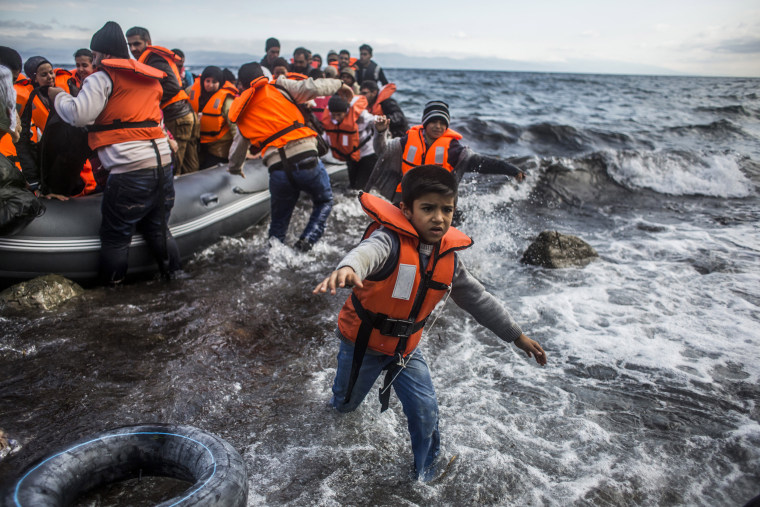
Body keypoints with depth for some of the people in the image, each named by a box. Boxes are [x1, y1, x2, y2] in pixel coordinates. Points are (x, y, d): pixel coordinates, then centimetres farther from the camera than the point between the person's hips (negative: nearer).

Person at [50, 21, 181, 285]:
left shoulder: (102, 78, -2)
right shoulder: (150, 78, 19)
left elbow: (79, 115, -10)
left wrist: (59, 97, 7)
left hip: (129, 171, -7)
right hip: (163, 164, 7)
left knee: (115, 236, 6)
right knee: (158, 229, 18)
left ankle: (111, 289, 15)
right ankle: (173, 277, 21)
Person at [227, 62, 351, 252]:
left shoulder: (242, 115, 21)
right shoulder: (278, 87, 7)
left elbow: (237, 149, 33)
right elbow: (311, 87, -4)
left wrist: (235, 168, 53)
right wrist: (339, 84, 14)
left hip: (277, 171, 3)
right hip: (306, 160, -3)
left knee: (279, 220, 23)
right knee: (324, 201, 19)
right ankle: (307, 240, 1)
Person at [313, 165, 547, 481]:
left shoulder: (449, 258, -8)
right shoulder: (391, 239, -28)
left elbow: (478, 299, 4)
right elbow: (369, 251, -52)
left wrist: (517, 336, 8)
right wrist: (348, 268, -77)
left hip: (406, 348, 4)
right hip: (362, 343, -3)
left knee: (425, 412, 3)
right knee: (347, 403, 19)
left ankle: (427, 470, 33)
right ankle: (341, 404, 59)